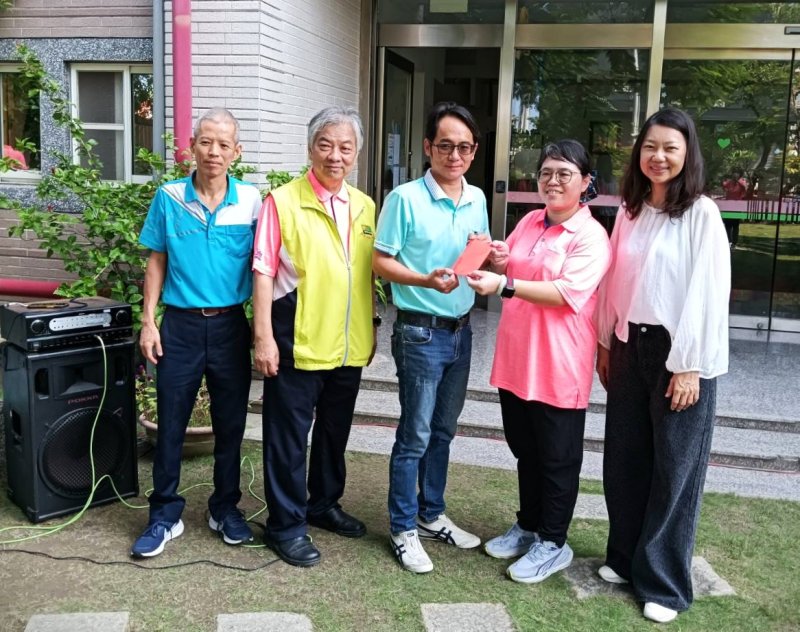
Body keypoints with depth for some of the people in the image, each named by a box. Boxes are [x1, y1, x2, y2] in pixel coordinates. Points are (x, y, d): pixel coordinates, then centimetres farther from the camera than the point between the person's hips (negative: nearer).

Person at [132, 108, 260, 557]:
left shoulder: (252, 200, -3)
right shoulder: (169, 198, -2)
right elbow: (157, 263, 4)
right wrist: (149, 322, -2)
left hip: (231, 325, 0)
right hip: (181, 325, 0)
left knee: (230, 424, 11)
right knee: (171, 424, 6)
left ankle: (226, 508, 27)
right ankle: (165, 515, 20)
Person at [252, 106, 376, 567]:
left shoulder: (365, 207, 8)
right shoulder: (283, 201, -9)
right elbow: (264, 273, -11)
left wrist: (371, 328, 14)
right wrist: (263, 337, -15)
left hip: (349, 343, 6)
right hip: (298, 341, -6)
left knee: (335, 430, 19)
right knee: (289, 434, 5)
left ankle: (324, 504, 38)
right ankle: (286, 525, 19)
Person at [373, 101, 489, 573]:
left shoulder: (477, 199, 7)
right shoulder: (406, 198, -12)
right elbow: (381, 263, -11)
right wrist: (427, 281, -26)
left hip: (461, 330, 6)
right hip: (421, 332, -6)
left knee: (443, 431, 17)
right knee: (415, 436, 1)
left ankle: (432, 515, 33)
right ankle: (404, 530, 17)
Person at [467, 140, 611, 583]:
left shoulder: (591, 236, -12)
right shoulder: (529, 222, 10)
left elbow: (569, 293, -23)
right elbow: (509, 276, 20)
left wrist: (505, 285, -30)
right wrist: (497, 262, -3)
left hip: (558, 366, -7)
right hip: (516, 358, 7)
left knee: (557, 457, 7)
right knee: (524, 450, 19)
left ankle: (553, 544, 22)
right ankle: (527, 526, 37)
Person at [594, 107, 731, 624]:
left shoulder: (702, 214, -10)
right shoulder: (630, 211, 8)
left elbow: (707, 293, -14)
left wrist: (689, 366, -16)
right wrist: (606, 344, 12)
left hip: (680, 352, -6)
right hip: (630, 347, 6)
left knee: (674, 468, 4)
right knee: (623, 460, 13)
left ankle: (665, 582, 17)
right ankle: (626, 557, 31)